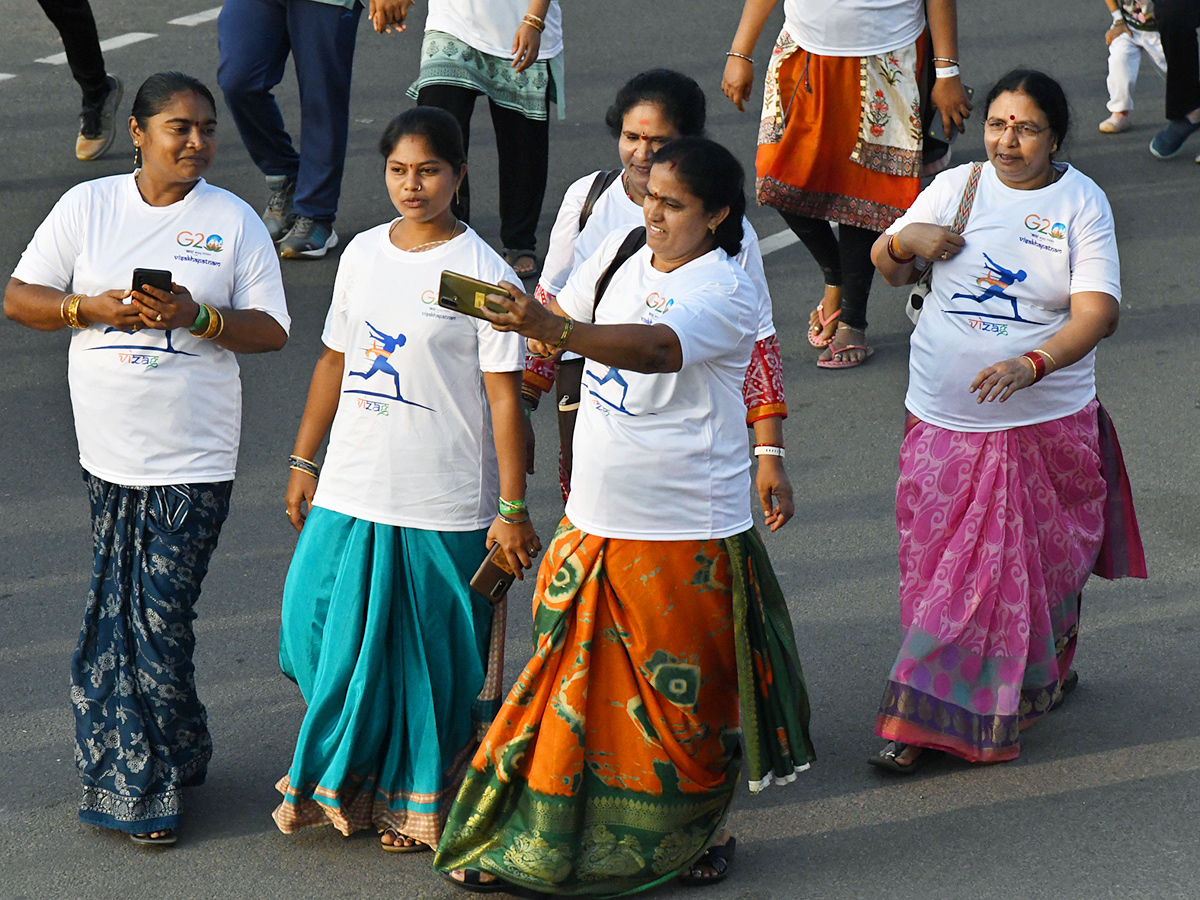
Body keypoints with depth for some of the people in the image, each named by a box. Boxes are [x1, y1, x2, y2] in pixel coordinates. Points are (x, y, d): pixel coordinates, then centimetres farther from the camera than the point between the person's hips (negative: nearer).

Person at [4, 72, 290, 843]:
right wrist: (94, 307, -11)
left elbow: (272, 330, 0)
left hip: (193, 459, -2)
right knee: (121, 608, 6)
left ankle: (144, 785, 8)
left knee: (159, 616, -5)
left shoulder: (235, 221, 1)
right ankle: (172, 759, 23)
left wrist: (199, 317, -17)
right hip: (109, 451, 2)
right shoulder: (86, 207, 4)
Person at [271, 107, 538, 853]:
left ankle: (420, 803, 23)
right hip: (352, 491, 5)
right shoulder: (364, 255, 7)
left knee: (427, 656, 5)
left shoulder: (482, 274, -10)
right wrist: (304, 461, 16)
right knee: (322, 621, 2)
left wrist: (512, 508, -11)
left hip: (443, 507, -5)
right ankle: (350, 777, 22)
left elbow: (504, 397, -10)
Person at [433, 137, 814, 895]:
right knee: (573, 681, 10)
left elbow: (656, 348, -35)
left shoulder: (726, 291, -16)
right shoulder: (621, 252, 6)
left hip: (686, 534, -6)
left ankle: (705, 831, 26)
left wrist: (553, 329, -47)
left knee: (688, 694, 6)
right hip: (596, 520, 6)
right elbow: (568, 315, 24)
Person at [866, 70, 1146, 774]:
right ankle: (924, 720, 13)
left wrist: (1032, 364, -31)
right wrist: (905, 242, -11)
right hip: (944, 418, 2)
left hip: (1045, 424, -2)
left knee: (1040, 566, 8)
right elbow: (889, 268, 14)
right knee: (938, 567, 4)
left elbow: (1099, 313, -15)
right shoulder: (955, 187, 3)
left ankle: (1047, 675, 33)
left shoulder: (1082, 202, -5)